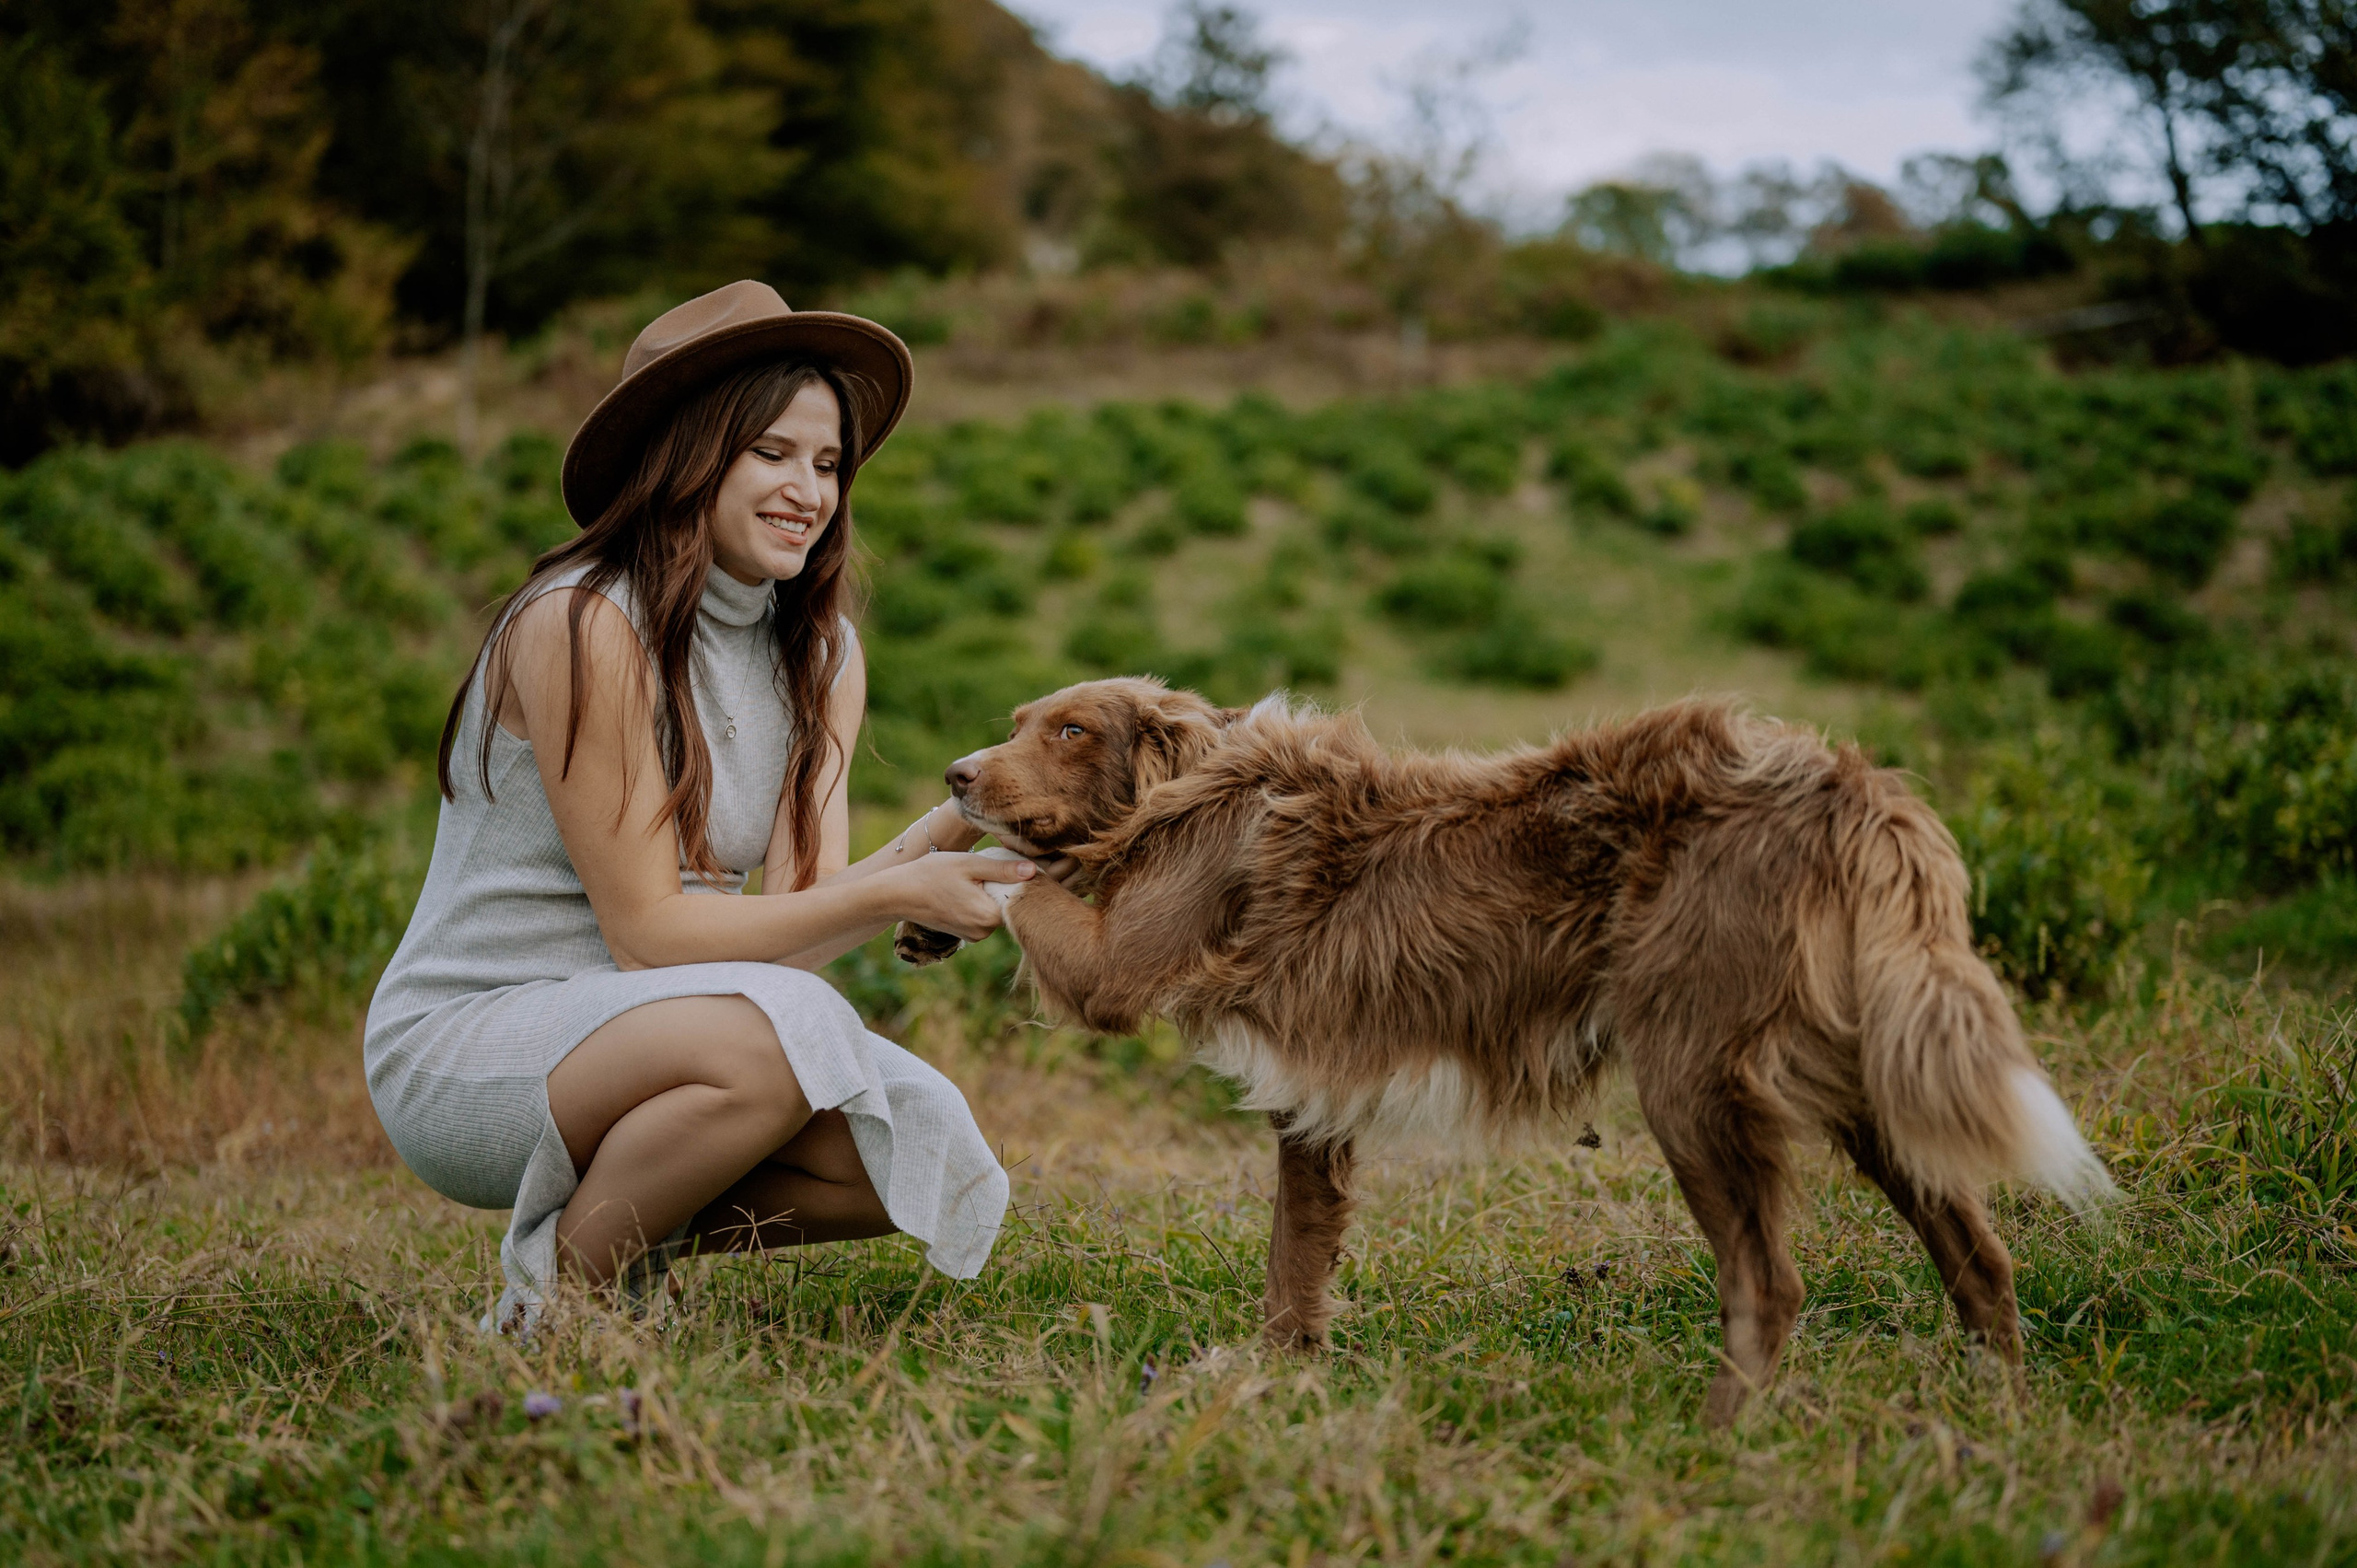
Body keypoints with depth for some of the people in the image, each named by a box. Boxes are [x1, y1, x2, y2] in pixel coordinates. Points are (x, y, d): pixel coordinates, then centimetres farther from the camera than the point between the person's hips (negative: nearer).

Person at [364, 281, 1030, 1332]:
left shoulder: (821, 655, 6)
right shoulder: (580, 625, -18)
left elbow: (797, 921, -6)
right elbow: (648, 930, -19)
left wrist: (949, 831, -22)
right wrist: (889, 893, -25)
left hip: (635, 1030, 7)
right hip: (462, 1047, -7)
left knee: (928, 1151, -14)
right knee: (776, 1033, -34)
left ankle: (623, 1235, 7)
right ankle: (558, 1292, -11)